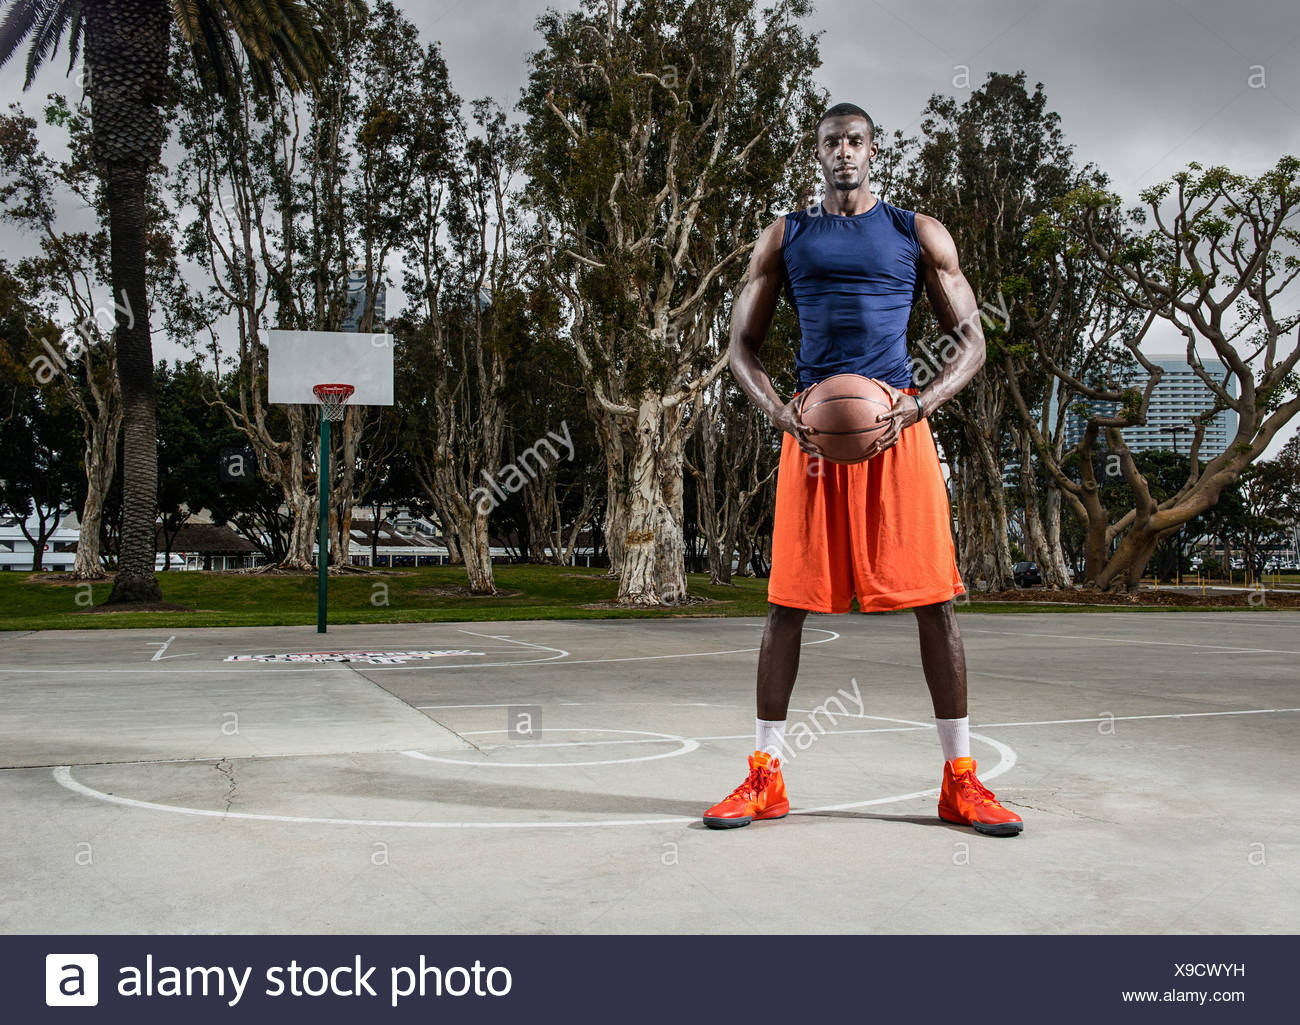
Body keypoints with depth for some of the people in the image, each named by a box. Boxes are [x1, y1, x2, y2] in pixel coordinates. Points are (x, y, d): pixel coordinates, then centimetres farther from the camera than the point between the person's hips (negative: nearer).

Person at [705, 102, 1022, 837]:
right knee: (789, 602, 0)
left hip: (897, 425, 0)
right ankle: (766, 778, 11)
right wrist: (778, 410, -8)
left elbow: (971, 341, 8)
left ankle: (961, 781, 8)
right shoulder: (785, 238, 14)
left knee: (935, 599, -3)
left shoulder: (920, 235, 11)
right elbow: (744, 345, 12)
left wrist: (919, 404, -12)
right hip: (812, 429, 1)